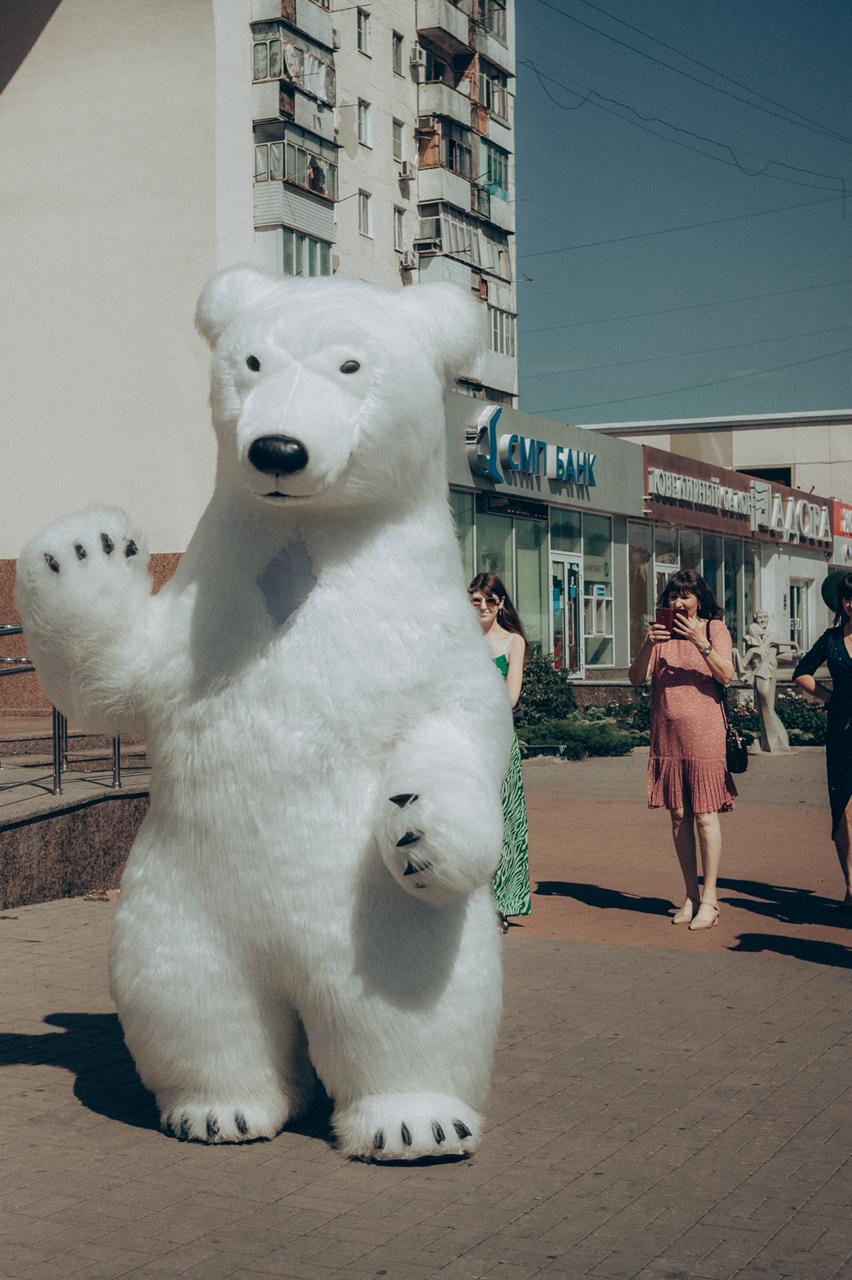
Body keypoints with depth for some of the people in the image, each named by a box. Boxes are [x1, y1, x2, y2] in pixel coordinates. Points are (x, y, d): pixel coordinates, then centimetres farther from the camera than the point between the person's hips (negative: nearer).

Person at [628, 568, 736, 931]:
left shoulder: (715, 629, 4)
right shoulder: (661, 632, 12)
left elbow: (726, 676, -9)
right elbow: (636, 678, 3)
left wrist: (700, 642, -20)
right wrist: (647, 645, -14)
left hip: (704, 734, -3)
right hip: (667, 735, 3)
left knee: (705, 814, -6)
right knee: (679, 816, 5)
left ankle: (709, 899, -1)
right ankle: (691, 896, 12)